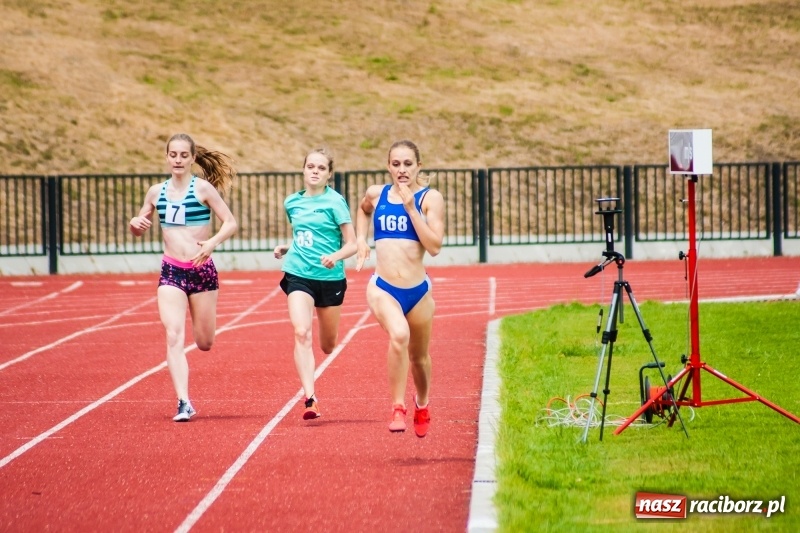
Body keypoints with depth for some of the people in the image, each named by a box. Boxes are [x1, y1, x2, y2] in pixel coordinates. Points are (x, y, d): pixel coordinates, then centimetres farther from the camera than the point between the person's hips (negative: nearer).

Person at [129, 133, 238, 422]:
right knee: (174, 337, -14)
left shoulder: (203, 188, -6)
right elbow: (140, 229, 17)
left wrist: (212, 242, -26)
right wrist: (135, 223, -7)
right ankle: (184, 403, -15)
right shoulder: (156, 192, 6)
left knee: (204, 343, 8)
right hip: (171, 271, 2)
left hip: (202, 270, -2)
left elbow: (230, 223, -8)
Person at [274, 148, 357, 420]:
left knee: (328, 346, 10)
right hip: (298, 275, 2)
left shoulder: (334, 201, -6)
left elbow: (351, 244, -8)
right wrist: (286, 248, 4)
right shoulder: (292, 202, 8)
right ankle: (310, 399, -25)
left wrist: (336, 256, -27)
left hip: (330, 278, -2)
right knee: (301, 333, -20)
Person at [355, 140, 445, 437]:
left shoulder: (430, 198, -5)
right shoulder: (376, 194, 3)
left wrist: (411, 208, -18)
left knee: (419, 356, 19)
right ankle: (398, 408, -25)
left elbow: (435, 246, -15)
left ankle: (422, 404, 51)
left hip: (418, 290, 1)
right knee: (399, 335, -32)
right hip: (382, 288, -1)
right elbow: (363, 210, 29)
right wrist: (360, 239, 14)